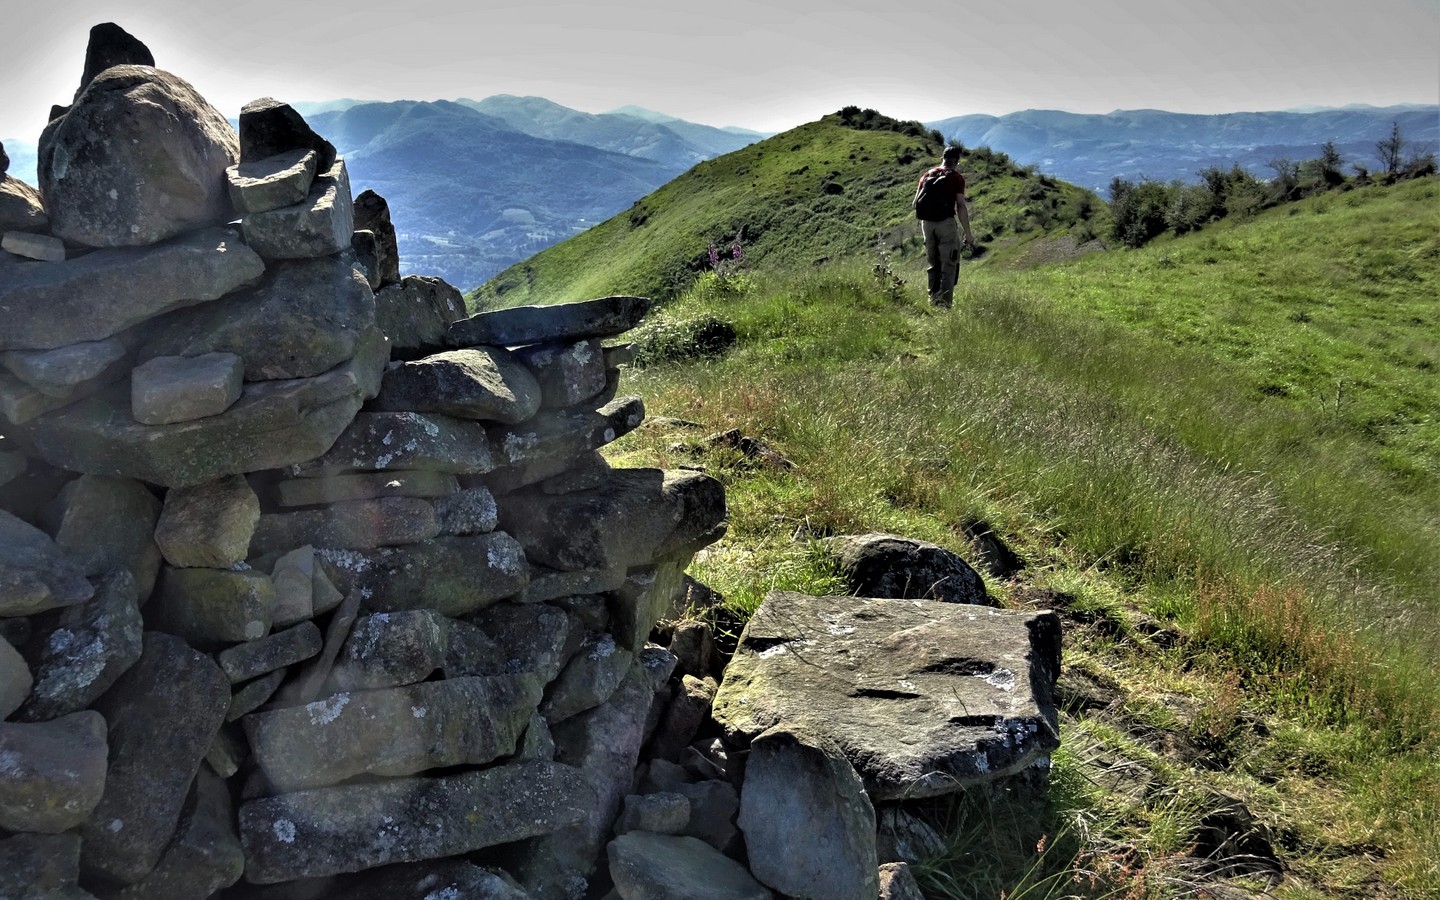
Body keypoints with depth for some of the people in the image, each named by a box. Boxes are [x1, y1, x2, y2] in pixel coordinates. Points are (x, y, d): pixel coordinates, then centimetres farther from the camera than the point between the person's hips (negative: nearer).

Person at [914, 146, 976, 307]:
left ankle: (933, 300, 16)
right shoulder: (956, 178, -4)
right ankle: (944, 303, -8)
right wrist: (968, 233, -8)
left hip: (927, 223, 5)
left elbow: (916, 203, 10)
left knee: (934, 265, 16)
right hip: (946, 222, -5)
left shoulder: (927, 175, 11)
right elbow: (961, 206, -11)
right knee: (949, 265, 1)